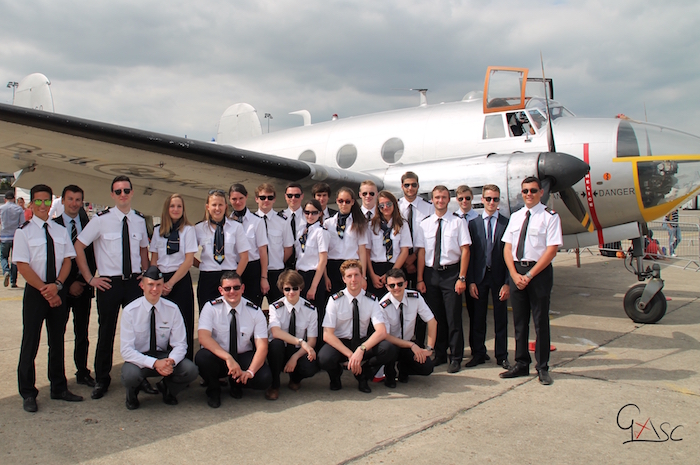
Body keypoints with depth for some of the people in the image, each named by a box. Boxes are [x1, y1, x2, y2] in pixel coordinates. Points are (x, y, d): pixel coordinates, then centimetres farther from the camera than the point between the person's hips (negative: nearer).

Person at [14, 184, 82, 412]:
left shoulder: (61, 231, 9)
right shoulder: (24, 232, -3)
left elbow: (67, 261, 5)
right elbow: (22, 266, -9)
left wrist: (57, 285, -12)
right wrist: (45, 290, -14)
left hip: (58, 291, 4)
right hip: (34, 292, -4)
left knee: (58, 341, 11)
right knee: (30, 342, 1)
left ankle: (59, 388, 22)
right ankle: (28, 394, 13)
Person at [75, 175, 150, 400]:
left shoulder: (139, 220, 5)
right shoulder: (102, 219, -7)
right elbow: (78, 246, -3)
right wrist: (90, 278, -5)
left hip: (134, 282, 3)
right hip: (109, 283, -3)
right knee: (106, 332, 7)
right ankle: (101, 380, 23)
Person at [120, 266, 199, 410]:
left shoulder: (172, 309, -7)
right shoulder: (130, 311, -13)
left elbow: (180, 344, -6)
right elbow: (126, 350, -17)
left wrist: (171, 360, -30)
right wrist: (154, 363, -31)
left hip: (164, 355, 2)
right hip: (139, 358, -2)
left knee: (191, 370, -25)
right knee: (130, 375, -36)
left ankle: (167, 387, 10)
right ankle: (132, 392, 4)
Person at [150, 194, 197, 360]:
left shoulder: (188, 229, -1)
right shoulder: (158, 230, 11)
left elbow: (189, 260, -7)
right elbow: (154, 259, 11)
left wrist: (170, 283, -11)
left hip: (181, 281, -3)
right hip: (161, 280, 3)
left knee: (182, 323, -2)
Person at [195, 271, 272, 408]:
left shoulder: (255, 311, -7)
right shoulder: (211, 307, -10)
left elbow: (262, 346, -12)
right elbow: (203, 337, -24)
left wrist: (250, 372, -30)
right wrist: (228, 358, -37)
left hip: (244, 357, 1)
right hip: (218, 357, -1)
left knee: (265, 378, -26)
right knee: (202, 357, -34)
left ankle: (236, 382, 10)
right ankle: (213, 390, -1)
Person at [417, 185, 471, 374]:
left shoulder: (458, 222, -1)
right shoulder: (424, 224, 6)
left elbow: (465, 251, -4)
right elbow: (421, 252, 5)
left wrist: (462, 278, -10)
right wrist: (420, 279, 0)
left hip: (451, 273, -3)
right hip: (430, 273, 3)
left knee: (453, 317, 0)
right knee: (435, 317, 11)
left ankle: (456, 358, 13)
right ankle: (439, 354, 26)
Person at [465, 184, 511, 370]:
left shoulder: (507, 223, 0)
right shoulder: (473, 224, 4)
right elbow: (469, 254, 2)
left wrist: (507, 283, -8)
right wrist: (470, 281, -4)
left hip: (499, 276, -1)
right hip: (479, 277, 1)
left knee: (500, 318, 8)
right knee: (477, 318, 8)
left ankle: (502, 356, 21)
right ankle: (478, 354, 21)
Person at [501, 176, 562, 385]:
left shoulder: (550, 217, -5)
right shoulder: (515, 217, 11)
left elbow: (551, 250, -12)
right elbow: (507, 248, 8)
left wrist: (529, 275, -15)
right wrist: (515, 274, -6)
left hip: (539, 272, -5)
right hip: (516, 271, 5)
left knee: (540, 321, 3)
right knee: (519, 321, 11)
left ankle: (542, 368, 15)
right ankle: (521, 364, 22)